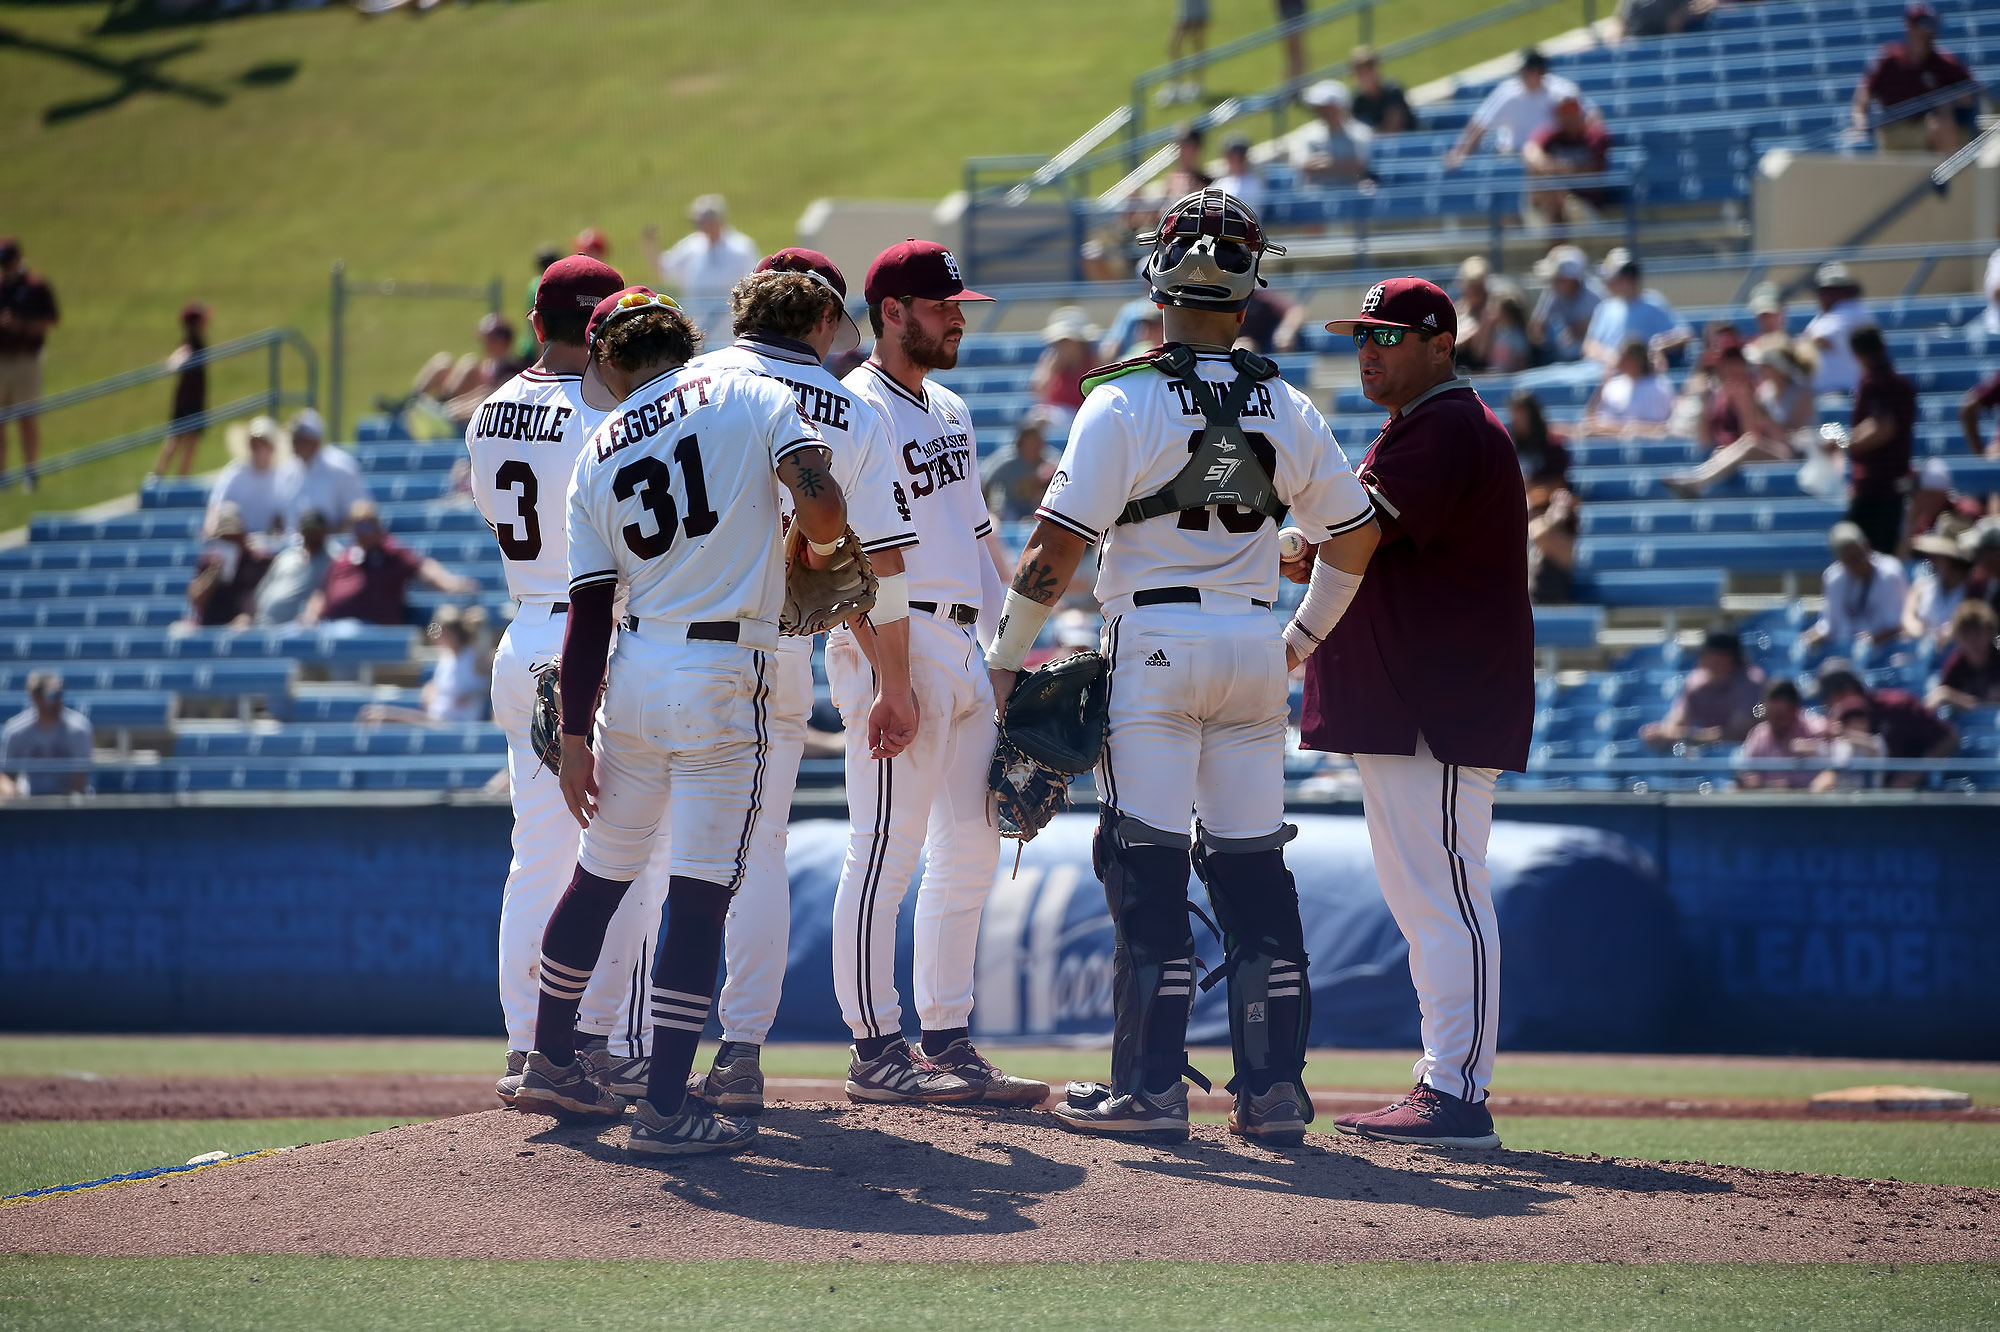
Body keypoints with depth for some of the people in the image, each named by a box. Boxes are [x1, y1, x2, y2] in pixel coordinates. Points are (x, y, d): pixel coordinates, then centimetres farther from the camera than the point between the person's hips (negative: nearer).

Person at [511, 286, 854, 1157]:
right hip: (723, 677, -4)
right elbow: (821, 503, -13)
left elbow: (588, 611, 7)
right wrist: (816, 553, 10)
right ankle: (665, 1109, -5)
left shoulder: (598, 456, 10)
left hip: (630, 676, 4)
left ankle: (550, 1062, 30)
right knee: (701, 893, -3)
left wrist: (575, 737, 9)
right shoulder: (750, 396, 1)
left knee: (599, 878, 19)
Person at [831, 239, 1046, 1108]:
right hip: (899, 646, -9)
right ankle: (877, 1049, -4)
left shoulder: (949, 411, 18)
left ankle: (948, 1041, 16)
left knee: (970, 851, 10)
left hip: (964, 650, 10)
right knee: (887, 852, -7)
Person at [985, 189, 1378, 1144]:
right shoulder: (1286, 409, 6)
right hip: (1254, 650, 4)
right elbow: (1355, 535, 16)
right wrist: (1305, 635, 30)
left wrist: (1006, 656, 1)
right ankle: (1274, 1090, 7)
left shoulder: (1123, 402, -8)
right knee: (1254, 868, 8)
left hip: (1154, 641, -4)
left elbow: (1059, 544, -10)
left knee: (1147, 869, -2)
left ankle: (1151, 1087, -3)